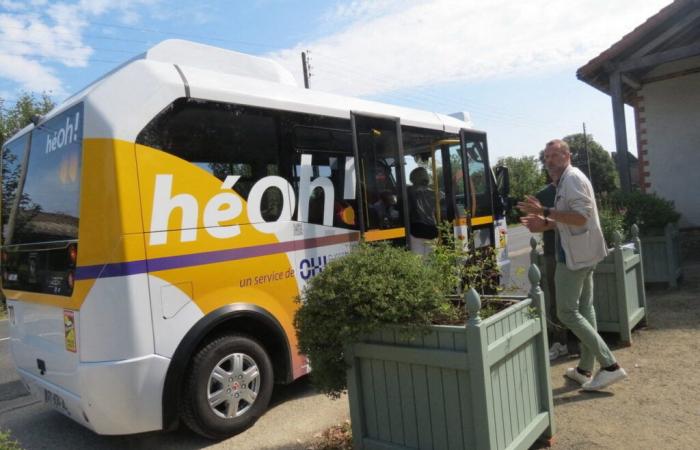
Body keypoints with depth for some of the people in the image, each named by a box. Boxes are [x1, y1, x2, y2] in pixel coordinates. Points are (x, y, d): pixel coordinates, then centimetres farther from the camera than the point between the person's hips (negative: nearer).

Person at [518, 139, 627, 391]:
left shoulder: (573, 178, -14)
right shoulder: (564, 181, 17)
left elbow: (581, 217, -25)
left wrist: (545, 212, -27)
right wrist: (544, 225, 12)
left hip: (575, 255, -11)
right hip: (580, 254, 11)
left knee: (567, 312, -8)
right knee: (584, 309, 13)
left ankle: (610, 366, -6)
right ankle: (585, 369, 22)